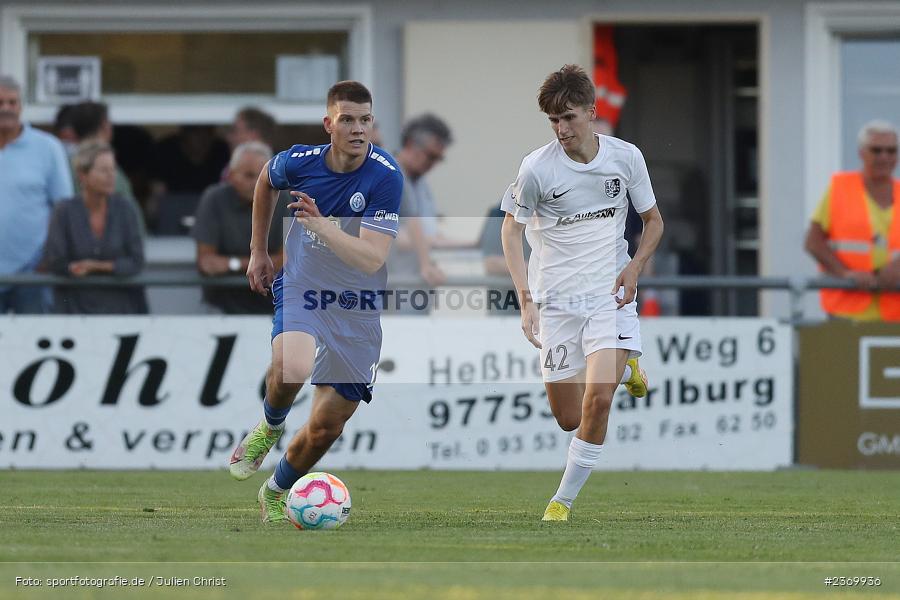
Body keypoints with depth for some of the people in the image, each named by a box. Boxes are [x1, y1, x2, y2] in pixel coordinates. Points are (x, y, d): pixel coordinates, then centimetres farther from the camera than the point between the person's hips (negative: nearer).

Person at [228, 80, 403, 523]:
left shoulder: (386, 177, -20)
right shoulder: (299, 161, -12)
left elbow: (371, 259, -28)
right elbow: (266, 180, 15)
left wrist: (321, 225, -41)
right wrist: (258, 250, 17)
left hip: (357, 310, 0)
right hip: (300, 289, 0)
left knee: (326, 427, 6)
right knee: (292, 367, -34)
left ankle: (276, 493, 34)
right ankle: (271, 424, 0)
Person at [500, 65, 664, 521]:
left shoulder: (626, 157, -4)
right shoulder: (537, 167, -10)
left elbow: (653, 220, 10)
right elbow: (512, 228, 1)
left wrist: (634, 267, -8)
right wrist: (525, 299, -10)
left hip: (611, 295, 0)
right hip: (555, 299, 0)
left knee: (598, 398, -20)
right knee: (569, 419, 5)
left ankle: (563, 500, -4)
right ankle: (623, 367, 39)